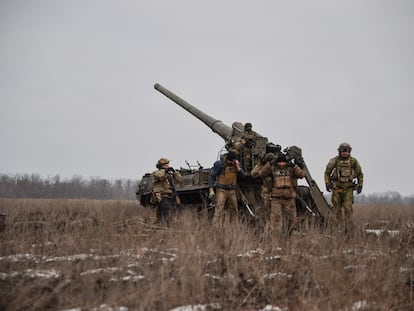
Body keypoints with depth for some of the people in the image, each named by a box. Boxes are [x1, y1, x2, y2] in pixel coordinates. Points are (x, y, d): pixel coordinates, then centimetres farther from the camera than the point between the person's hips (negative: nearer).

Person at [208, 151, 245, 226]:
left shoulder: (236, 164, 6)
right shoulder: (219, 164, -10)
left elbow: (242, 176, 1)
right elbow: (211, 176, -9)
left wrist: (238, 167, -14)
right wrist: (211, 190, -17)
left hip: (232, 191, 5)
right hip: (221, 190, -5)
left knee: (234, 211, 11)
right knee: (219, 209, -16)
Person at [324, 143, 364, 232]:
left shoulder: (354, 162, 2)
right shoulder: (334, 161, -2)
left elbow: (360, 174, 15)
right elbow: (327, 173, 8)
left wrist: (360, 185, 8)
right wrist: (327, 184, -1)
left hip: (348, 189, 0)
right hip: (337, 188, 0)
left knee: (348, 208, -10)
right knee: (337, 209, 4)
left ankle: (348, 228, -9)